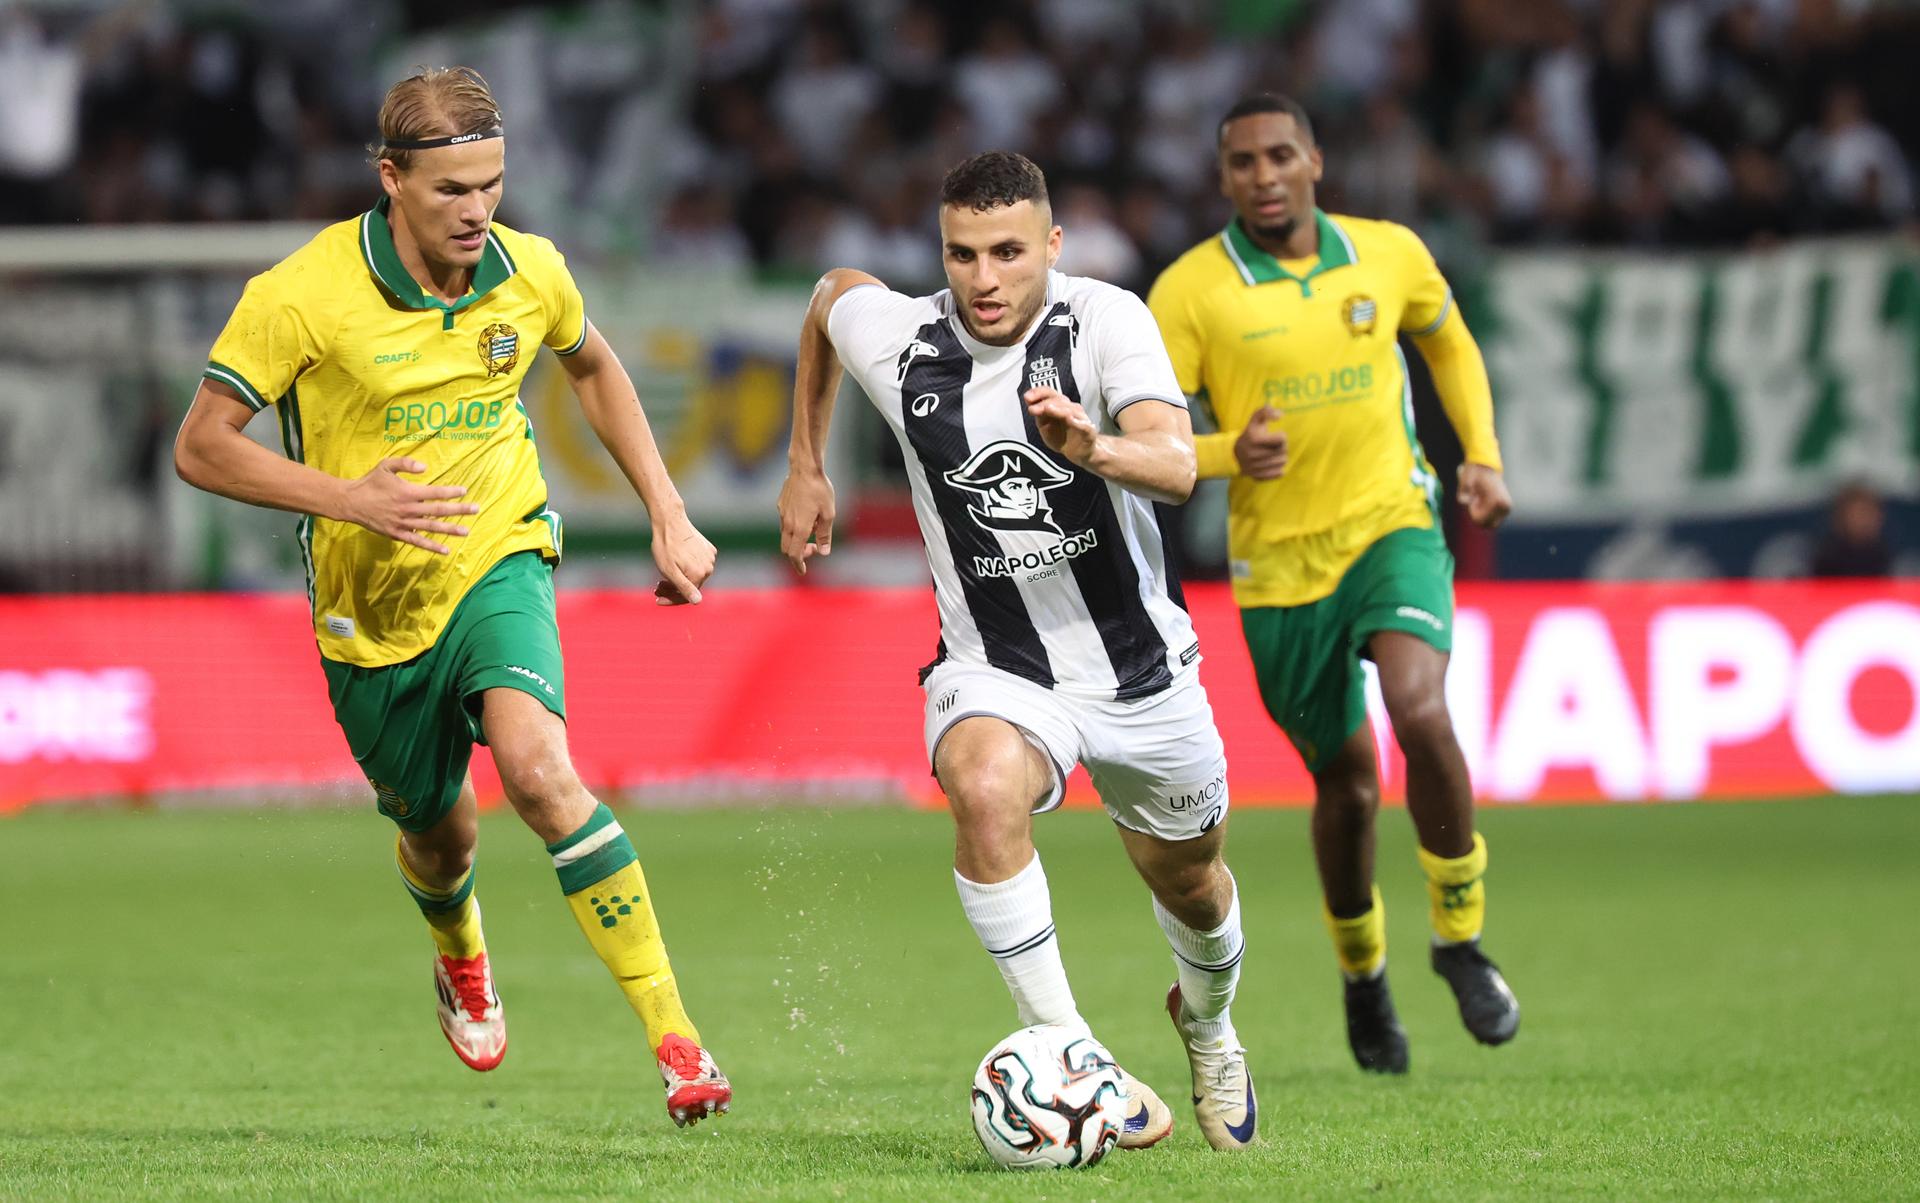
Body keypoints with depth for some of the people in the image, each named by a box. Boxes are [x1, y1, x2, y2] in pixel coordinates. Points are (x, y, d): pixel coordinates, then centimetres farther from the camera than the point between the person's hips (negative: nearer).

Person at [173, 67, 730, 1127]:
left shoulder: (529, 273, -9)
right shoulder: (305, 295, -20)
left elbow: (593, 368, 15)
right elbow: (200, 447, -15)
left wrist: (669, 515, 9)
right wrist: (347, 498, -28)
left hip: (499, 561, 0)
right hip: (373, 608, 0)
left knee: (537, 766, -29)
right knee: (438, 841, 17)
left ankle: (672, 1035, -27)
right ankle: (460, 956, 57)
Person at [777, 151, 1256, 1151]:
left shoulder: (1106, 321, -18)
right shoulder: (893, 338, -11)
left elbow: (1176, 467, -32)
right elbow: (832, 290, 14)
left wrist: (1094, 448, -54)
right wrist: (806, 466, 19)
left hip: (1141, 669, 0)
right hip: (993, 672, 0)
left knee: (1187, 881, 19)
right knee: (985, 789, -35)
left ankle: (1206, 1019, 56)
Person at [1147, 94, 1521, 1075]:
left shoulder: (1388, 253, 0)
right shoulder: (1190, 291, -8)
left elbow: (1448, 340, 21)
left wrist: (1482, 455, 10)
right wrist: (1230, 454, -28)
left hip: (1394, 525, 0)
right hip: (1279, 560, 0)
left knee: (1420, 711, -25)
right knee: (1345, 777, 6)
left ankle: (1461, 940, -6)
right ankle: (1363, 974, 35)